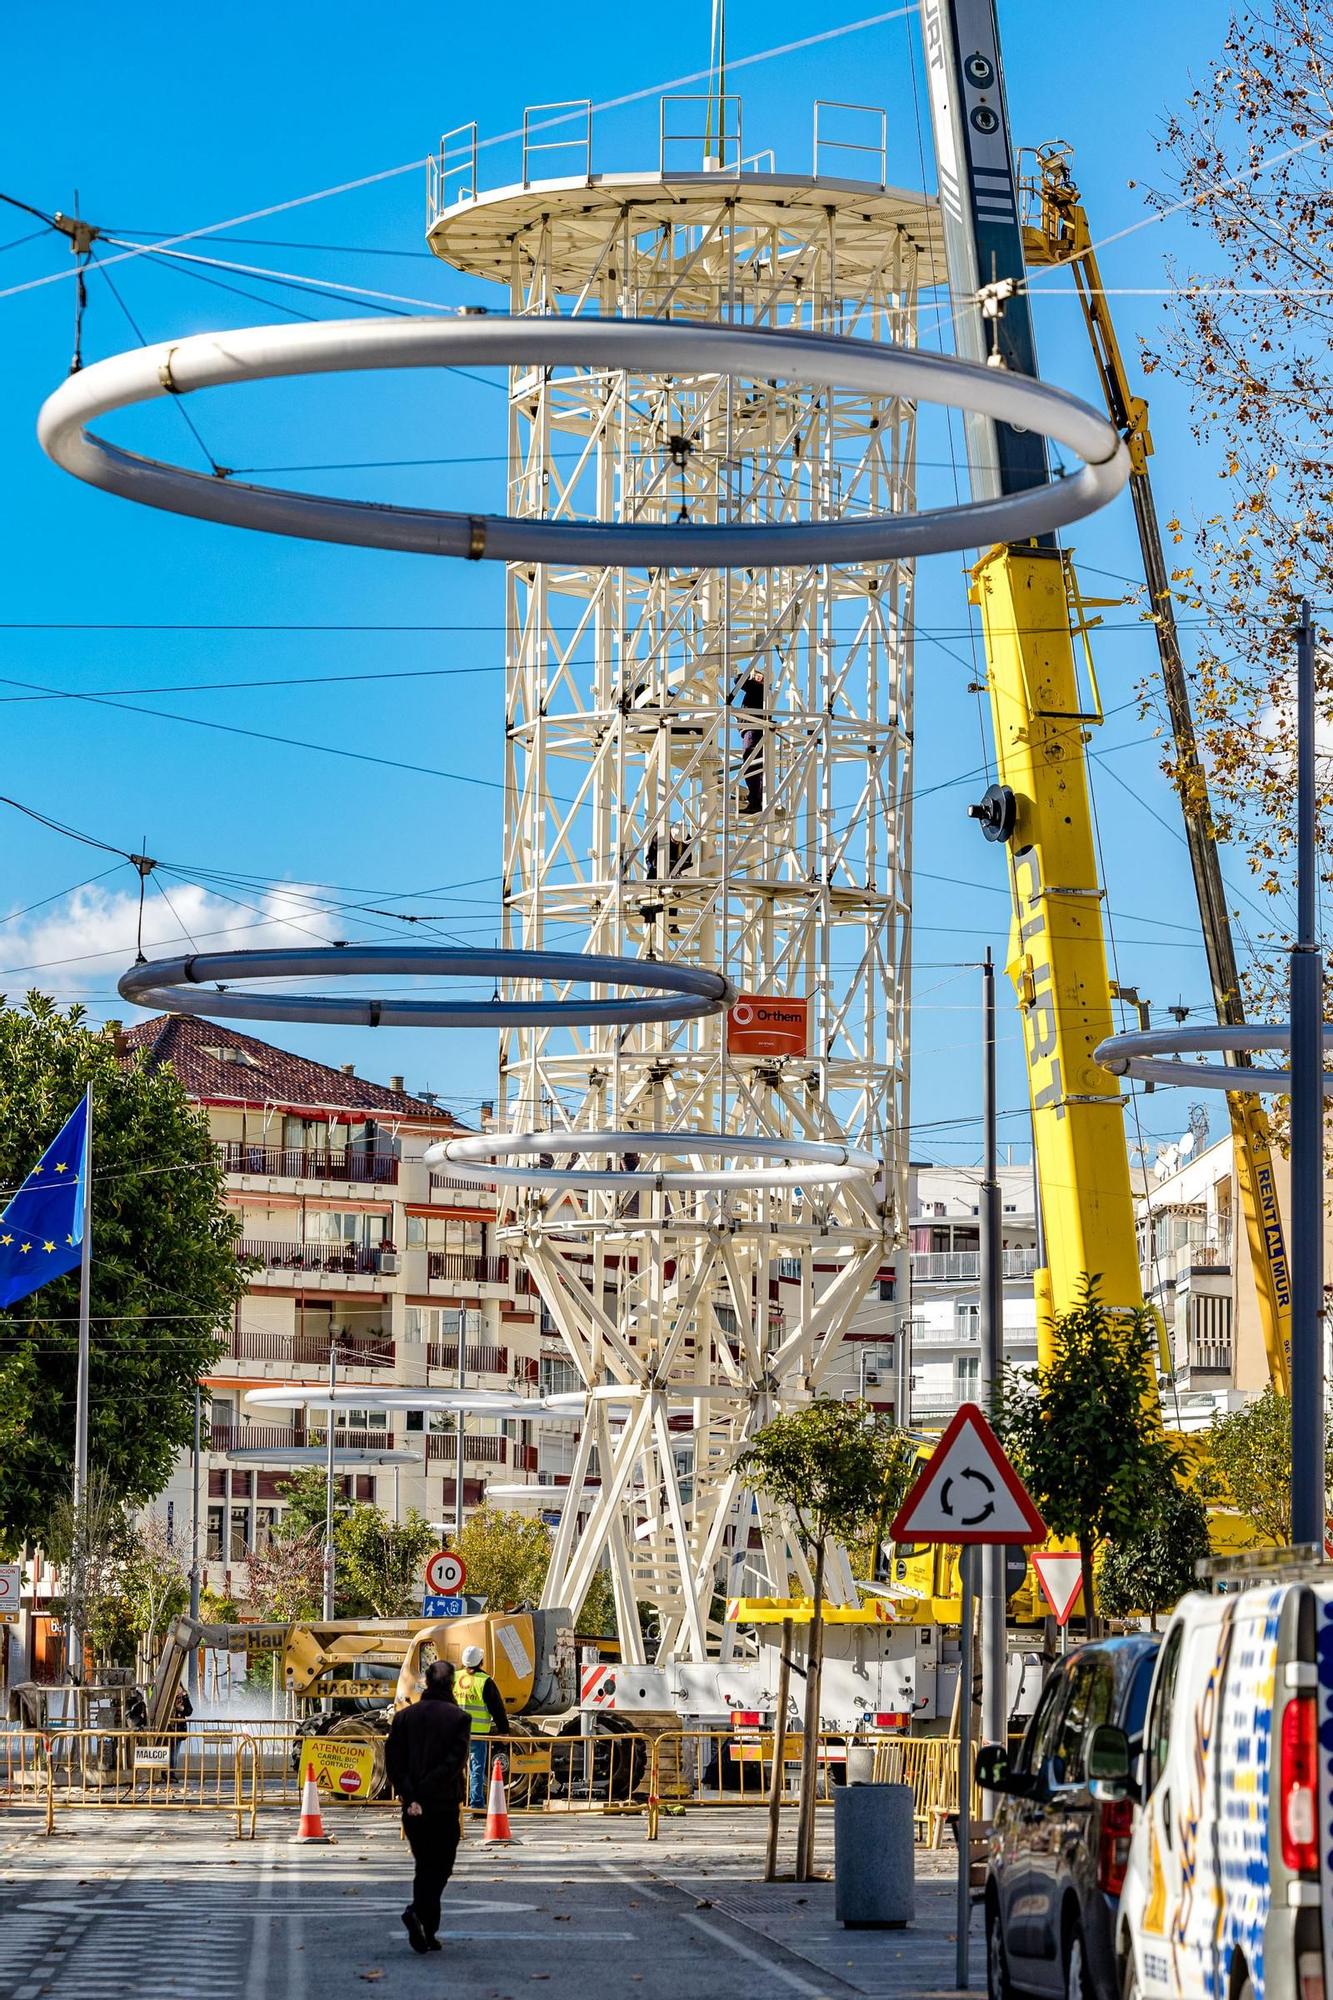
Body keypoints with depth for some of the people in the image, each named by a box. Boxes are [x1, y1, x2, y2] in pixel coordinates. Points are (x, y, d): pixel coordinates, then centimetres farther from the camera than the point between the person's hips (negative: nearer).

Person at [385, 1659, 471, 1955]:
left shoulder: (404, 1717, 6)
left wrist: (410, 1795, -5)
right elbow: (455, 1763, -14)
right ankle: (418, 1911, -22)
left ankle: (427, 1932, 13)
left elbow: (393, 1763, -1)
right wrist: (426, 1789, -12)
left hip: (413, 1808, 4)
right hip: (444, 1806, -4)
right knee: (440, 1867, 1)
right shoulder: (457, 1718, -5)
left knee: (424, 1867, 14)